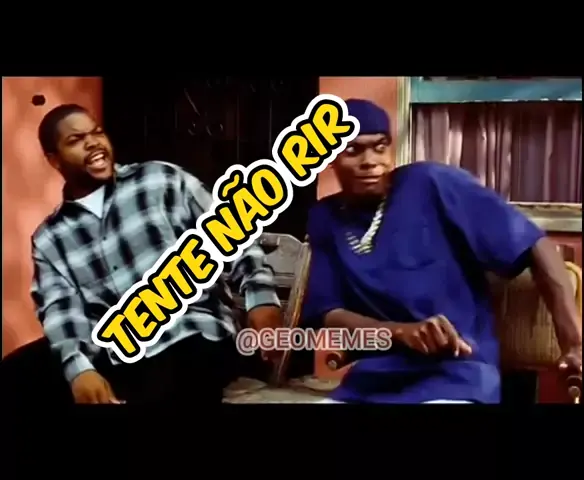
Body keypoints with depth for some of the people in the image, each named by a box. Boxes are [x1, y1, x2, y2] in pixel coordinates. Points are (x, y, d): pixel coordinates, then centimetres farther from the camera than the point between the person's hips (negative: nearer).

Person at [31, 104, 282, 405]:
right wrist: (79, 368, -20)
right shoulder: (49, 239, 14)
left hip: (192, 338, -2)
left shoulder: (162, 180, 8)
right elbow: (59, 310, 0)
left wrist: (261, 298, -9)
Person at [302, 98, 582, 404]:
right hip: (370, 380, 4)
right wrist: (401, 331, -17)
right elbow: (326, 314, 2)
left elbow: (533, 245, -8)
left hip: (455, 375, -4)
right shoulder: (324, 218, 7)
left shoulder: (431, 184, -5)